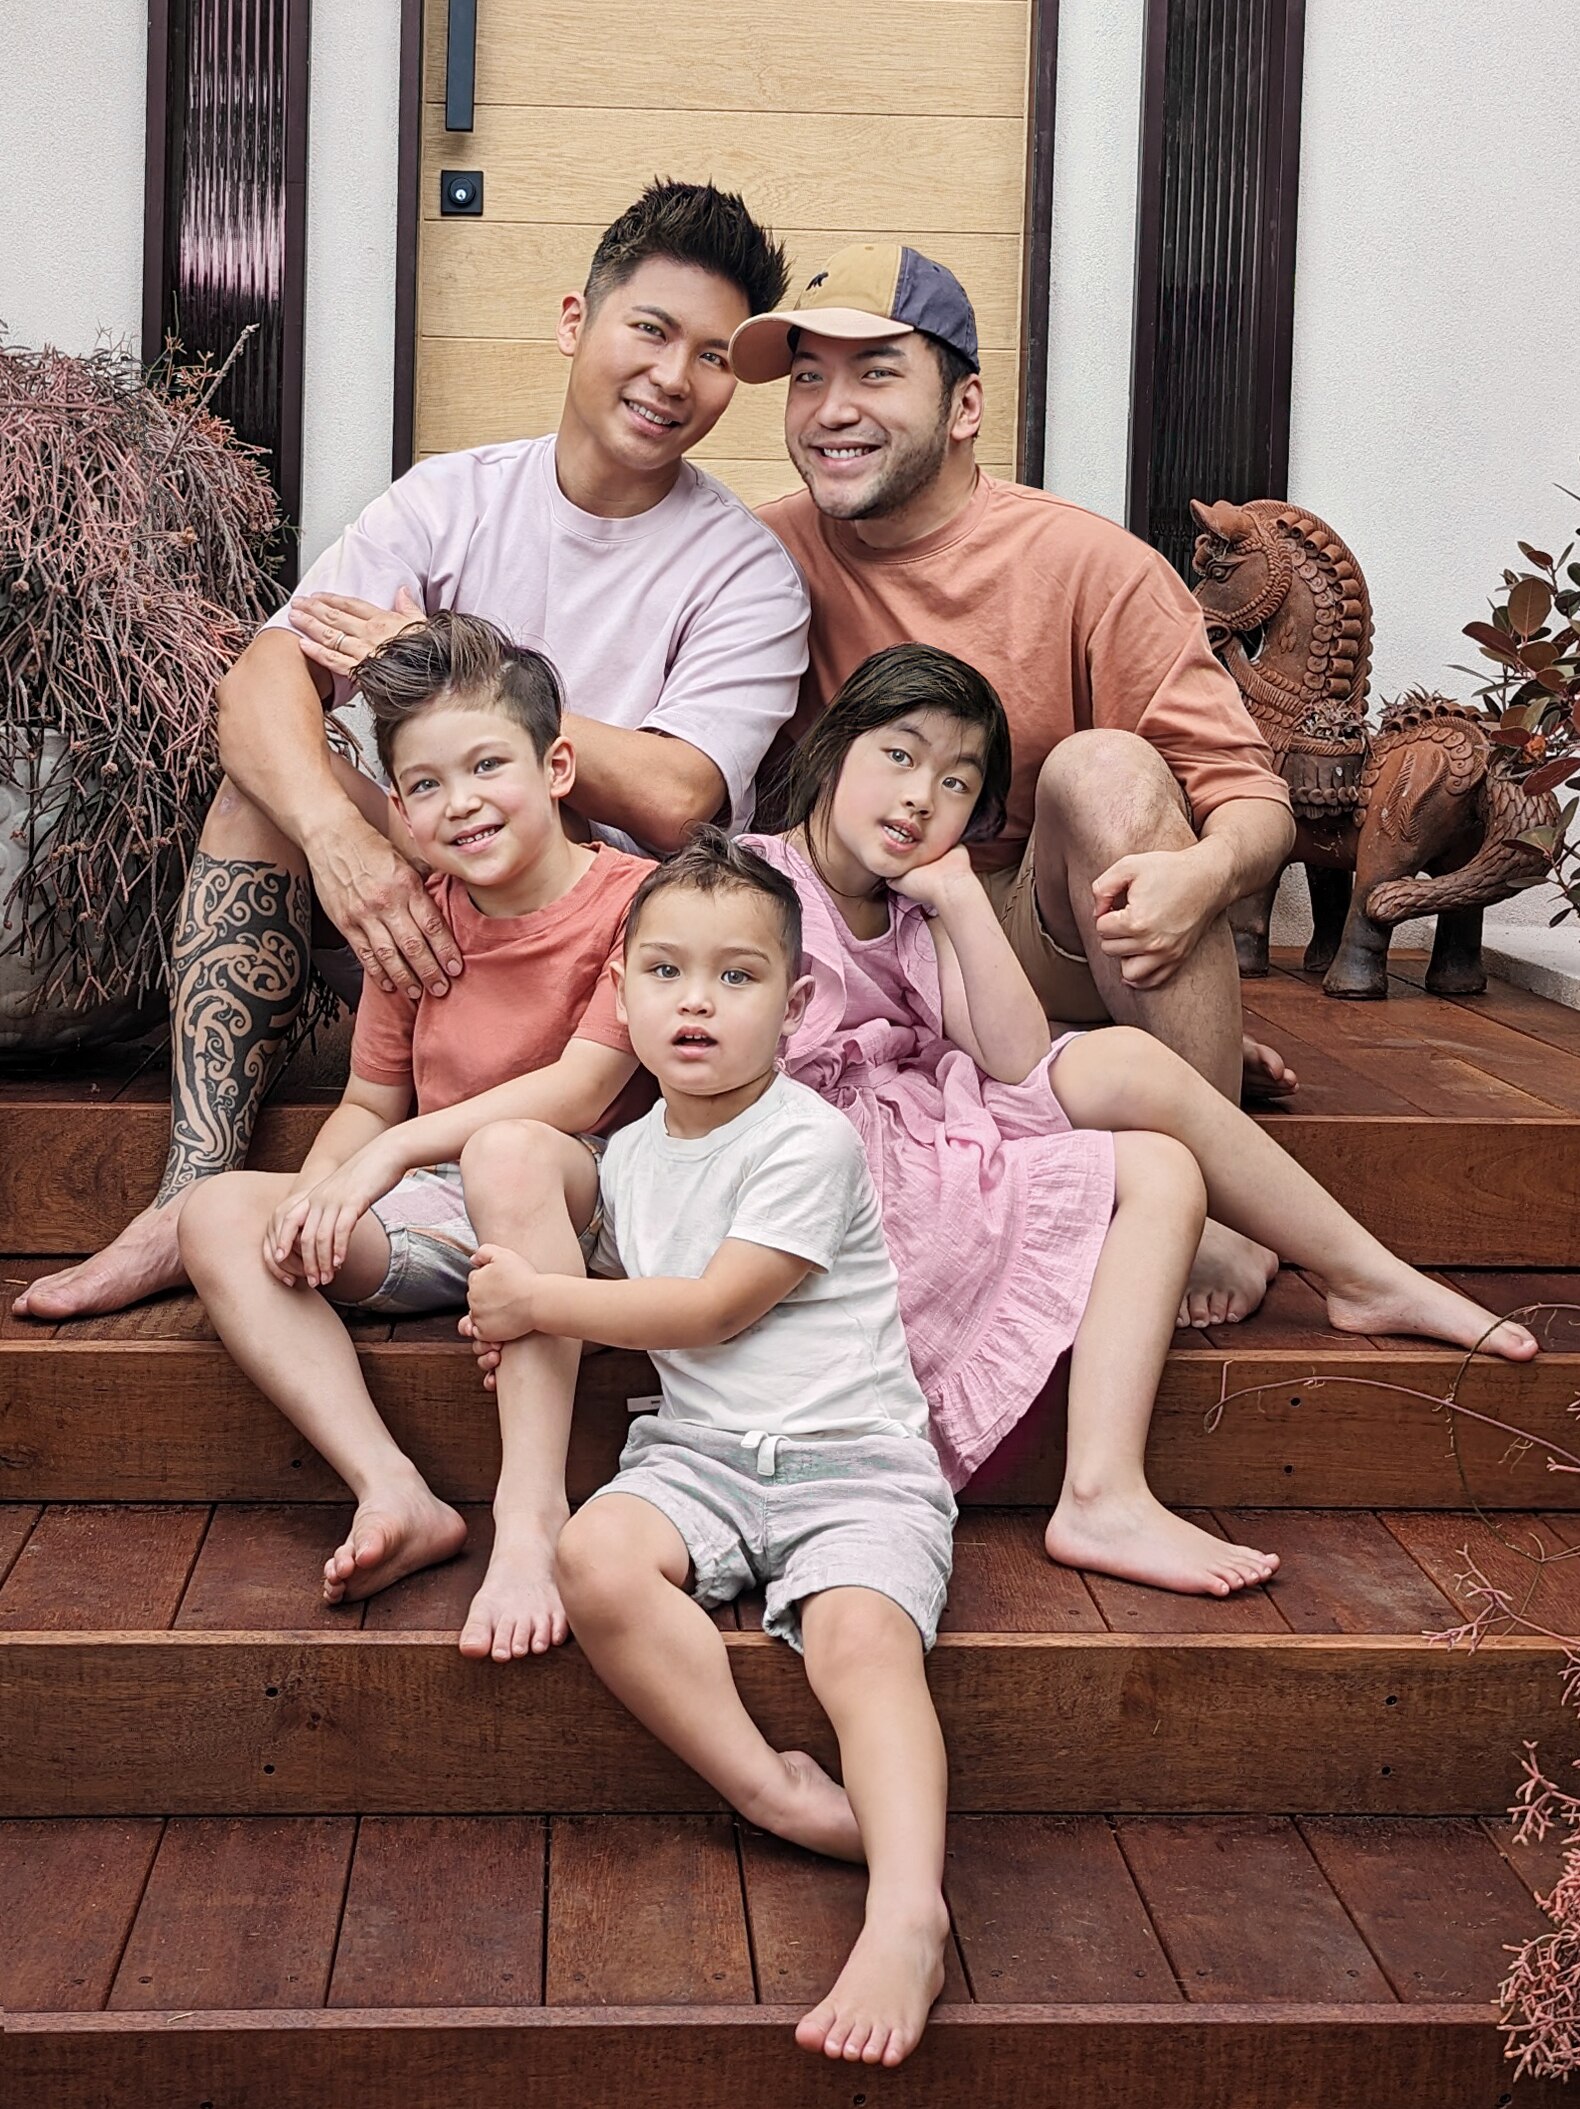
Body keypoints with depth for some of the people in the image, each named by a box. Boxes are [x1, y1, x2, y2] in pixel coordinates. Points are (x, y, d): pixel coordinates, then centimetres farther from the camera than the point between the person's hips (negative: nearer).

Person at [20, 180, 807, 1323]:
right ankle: (199, 1193, -26)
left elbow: (670, 799, -22)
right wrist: (337, 833, -35)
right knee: (270, 777, -19)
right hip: (428, 912, 4)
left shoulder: (748, 572, -5)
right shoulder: (456, 498, 2)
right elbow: (263, 678, -13)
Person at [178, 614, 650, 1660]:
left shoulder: (633, 899, -9)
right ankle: (393, 1492, -30)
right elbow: (369, 1103, 12)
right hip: (436, 1218, 6)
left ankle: (534, 1506, -43)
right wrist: (314, 1195, -10)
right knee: (221, 1213, -15)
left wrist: (396, 1150, -25)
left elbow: (582, 1090, -19)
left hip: (587, 1204, -6)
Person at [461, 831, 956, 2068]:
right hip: (700, 1454, 5)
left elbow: (711, 1308, -11)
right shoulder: (633, 1154, 15)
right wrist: (535, 1310, 9)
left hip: (854, 1464, -5)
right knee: (596, 1557, -29)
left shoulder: (809, 1144, -8)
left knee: (862, 1632, -33)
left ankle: (908, 1910, -48)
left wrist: (539, 1299, -3)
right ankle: (777, 1793, -25)